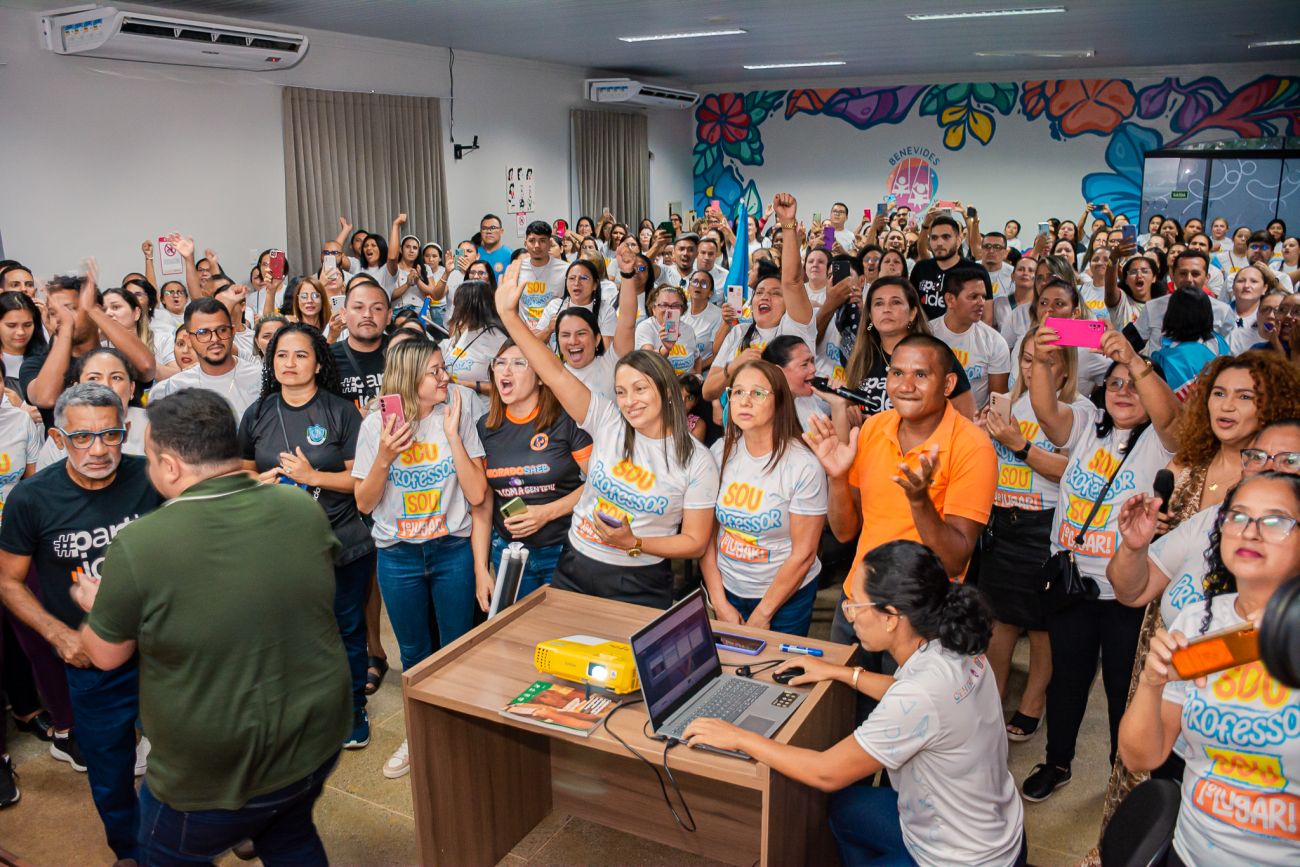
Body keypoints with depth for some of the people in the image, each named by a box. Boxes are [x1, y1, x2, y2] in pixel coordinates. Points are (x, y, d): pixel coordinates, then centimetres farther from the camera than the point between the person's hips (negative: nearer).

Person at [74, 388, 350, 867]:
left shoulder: (138, 544, -24)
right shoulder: (304, 510, -11)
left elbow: (106, 656, -8)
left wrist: (98, 605, 14)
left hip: (215, 776, -4)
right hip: (314, 744, 4)